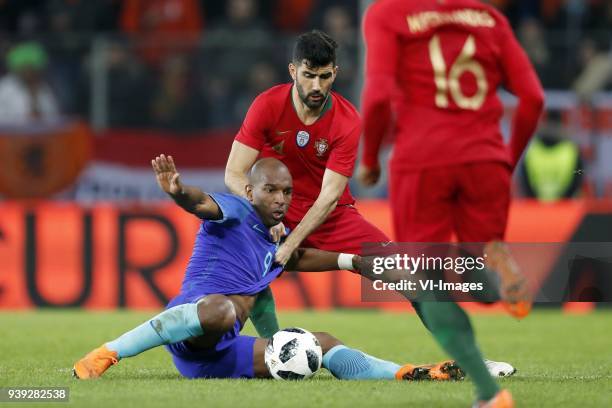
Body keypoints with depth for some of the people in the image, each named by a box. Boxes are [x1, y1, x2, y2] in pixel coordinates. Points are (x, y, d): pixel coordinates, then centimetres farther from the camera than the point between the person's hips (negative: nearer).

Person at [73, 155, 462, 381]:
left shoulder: (276, 239, 21)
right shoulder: (235, 212, -4)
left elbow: (298, 257, 46)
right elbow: (202, 204, -28)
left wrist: (350, 261, 43)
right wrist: (180, 192, -50)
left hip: (222, 354, 8)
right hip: (187, 338, -8)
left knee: (322, 344, 11)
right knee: (221, 309, -42)